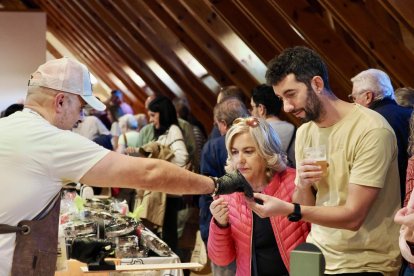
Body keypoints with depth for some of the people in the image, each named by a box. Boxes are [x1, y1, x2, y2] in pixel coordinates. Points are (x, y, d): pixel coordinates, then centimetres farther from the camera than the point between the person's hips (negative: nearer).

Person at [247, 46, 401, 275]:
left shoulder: (371, 130, -16)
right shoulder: (304, 133, 6)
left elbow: (353, 216, -19)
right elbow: (304, 209, 8)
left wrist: (287, 210, -27)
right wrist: (302, 187, -12)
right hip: (316, 255, 6)